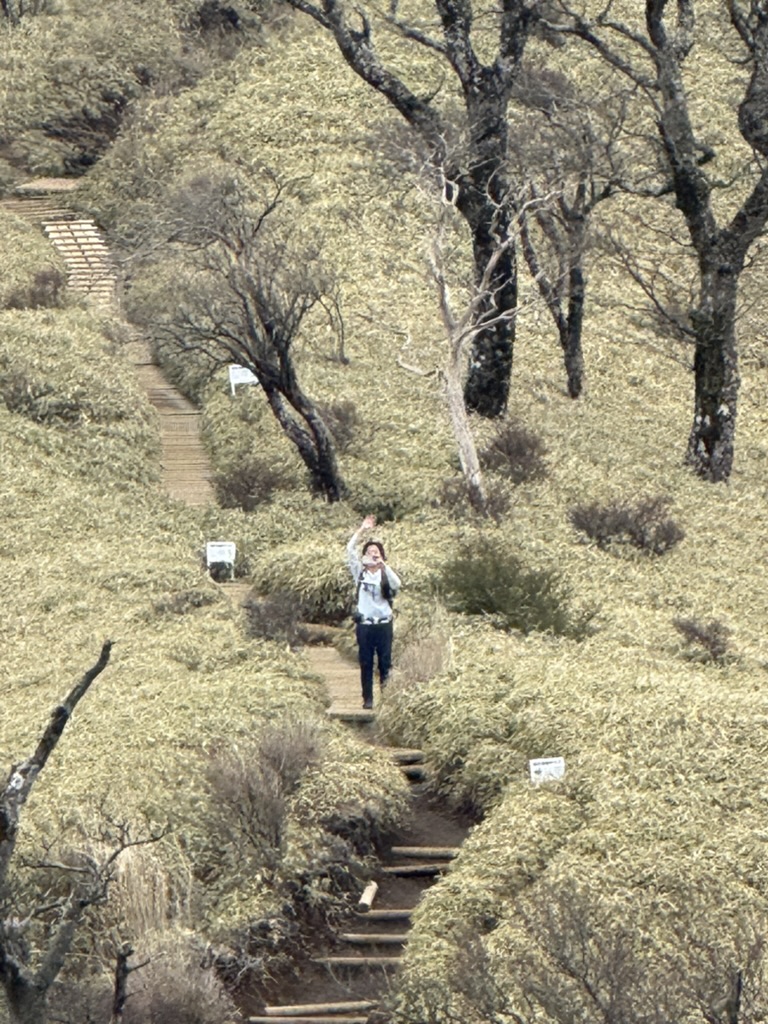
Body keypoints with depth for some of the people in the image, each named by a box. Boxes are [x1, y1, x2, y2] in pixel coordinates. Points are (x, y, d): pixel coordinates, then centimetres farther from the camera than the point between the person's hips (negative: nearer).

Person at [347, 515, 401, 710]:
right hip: (364, 624, 1)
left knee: (385, 659, 0)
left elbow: (397, 584, -17)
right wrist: (361, 530, -11)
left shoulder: (385, 574, 5)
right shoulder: (360, 572, 7)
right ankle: (367, 698, 8)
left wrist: (383, 565, -28)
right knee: (365, 663, 3)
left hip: (383, 623, 0)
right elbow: (350, 551, -4)